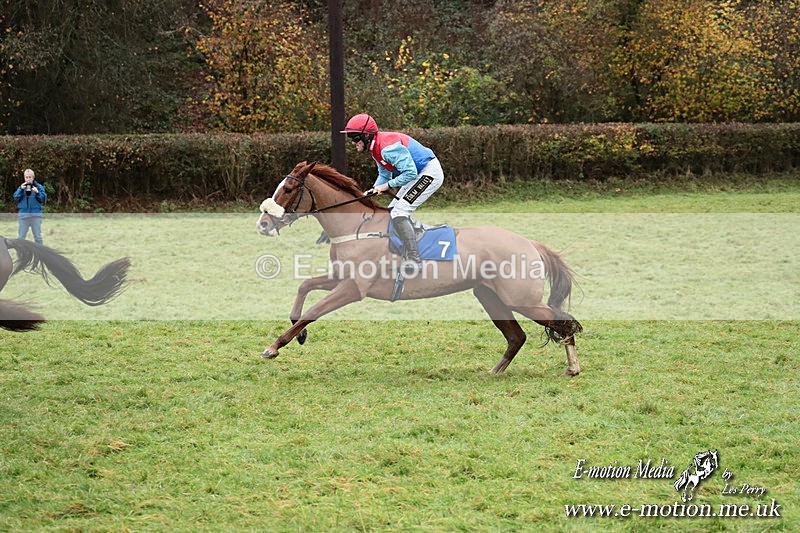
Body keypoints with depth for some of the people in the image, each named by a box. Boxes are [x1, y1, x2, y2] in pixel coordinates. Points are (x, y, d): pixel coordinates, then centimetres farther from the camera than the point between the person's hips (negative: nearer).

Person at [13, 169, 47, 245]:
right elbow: (16, 198, -1)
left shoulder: (39, 187, 5)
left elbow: (43, 198, -3)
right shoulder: (21, 187, 10)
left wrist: (37, 192, -19)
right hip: (23, 214, 1)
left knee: (38, 237, 3)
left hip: (36, 215, -1)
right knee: (21, 237, 3)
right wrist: (21, 189, -13)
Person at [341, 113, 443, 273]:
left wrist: (388, 185, -18)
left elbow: (410, 172, -27)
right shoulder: (376, 147, 7)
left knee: (399, 213, -18)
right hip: (420, 174, 11)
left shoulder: (388, 147, -26)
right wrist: (373, 190, 1)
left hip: (429, 173, -11)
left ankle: (414, 260, -19)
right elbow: (384, 175, 18)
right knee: (392, 212, 17)